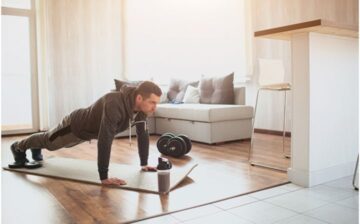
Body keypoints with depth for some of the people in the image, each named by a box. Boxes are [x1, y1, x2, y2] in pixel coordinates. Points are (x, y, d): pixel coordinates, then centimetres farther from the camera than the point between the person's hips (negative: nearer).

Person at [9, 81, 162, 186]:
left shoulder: (141, 106, -23)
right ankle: (18, 148, 54)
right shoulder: (115, 104, -49)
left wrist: (144, 163, -9)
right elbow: (104, 140, -51)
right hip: (76, 125, -7)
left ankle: (36, 150, 66)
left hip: (90, 128, 7)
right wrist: (103, 177, -48)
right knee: (48, 141, 23)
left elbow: (143, 134, -11)